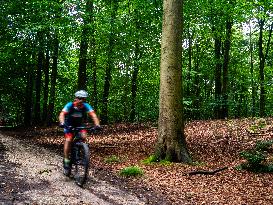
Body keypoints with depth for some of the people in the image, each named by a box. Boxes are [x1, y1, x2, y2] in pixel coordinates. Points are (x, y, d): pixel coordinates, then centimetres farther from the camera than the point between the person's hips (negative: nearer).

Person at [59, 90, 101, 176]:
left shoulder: (86, 106, -22)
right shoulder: (70, 105, -26)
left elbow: (93, 115, -33)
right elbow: (62, 114, -38)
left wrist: (97, 125, -51)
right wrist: (62, 123, -58)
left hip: (80, 125, 2)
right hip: (69, 125, -2)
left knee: (83, 136, -23)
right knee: (68, 140, -21)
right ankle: (66, 162, -13)